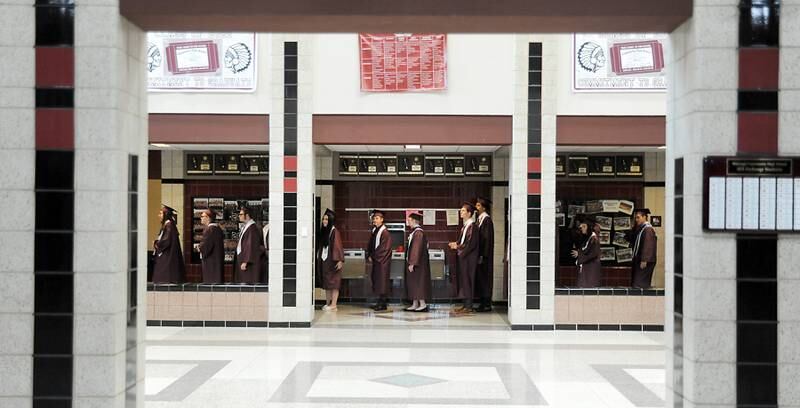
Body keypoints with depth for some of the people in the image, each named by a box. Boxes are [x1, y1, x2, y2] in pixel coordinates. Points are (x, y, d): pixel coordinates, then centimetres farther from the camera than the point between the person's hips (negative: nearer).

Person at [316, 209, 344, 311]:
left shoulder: (334, 232, -11)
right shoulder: (323, 232, 11)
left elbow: (338, 246, -15)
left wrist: (340, 260, -20)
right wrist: (318, 258, 13)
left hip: (332, 261, -8)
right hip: (324, 260, 8)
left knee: (333, 283, -4)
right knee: (326, 283, 10)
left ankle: (333, 305, -3)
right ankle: (327, 303, 15)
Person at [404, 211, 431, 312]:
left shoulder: (418, 232, -18)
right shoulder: (414, 231, 11)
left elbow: (417, 249, -22)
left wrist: (412, 263, -23)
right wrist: (410, 262, 17)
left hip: (418, 262, -10)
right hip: (413, 262, 10)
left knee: (417, 282, -4)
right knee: (413, 283, 11)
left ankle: (422, 304, 0)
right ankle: (415, 304, 15)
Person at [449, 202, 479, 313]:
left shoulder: (472, 226, -15)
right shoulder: (465, 226, 14)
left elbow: (471, 244, -20)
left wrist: (458, 246, -15)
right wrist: (456, 244, 3)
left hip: (469, 258, -9)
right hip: (463, 257, 9)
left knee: (467, 280, -5)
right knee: (463, 280, 11)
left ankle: (469, 307, -1)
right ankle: (466, 305, 16)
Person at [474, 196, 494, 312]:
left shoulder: (487, 220, -13)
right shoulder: (480, 219, 13)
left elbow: (487, 239, -18)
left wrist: (483, 255, -21)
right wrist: (478, 254, 13)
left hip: (485, 255, -9)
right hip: (480, 254, 9)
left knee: (484, 278, -4)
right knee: (480, 277, 10)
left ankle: (487, 304, 2)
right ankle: (483, 303, 15)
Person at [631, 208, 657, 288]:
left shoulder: (648, 229, -15)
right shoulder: (639, 228, 15)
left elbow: (648, 246, -22)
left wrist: (644, 261, -24)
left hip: (644, 262, -11)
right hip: (638, 260, 11)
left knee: (639, 285, -12)